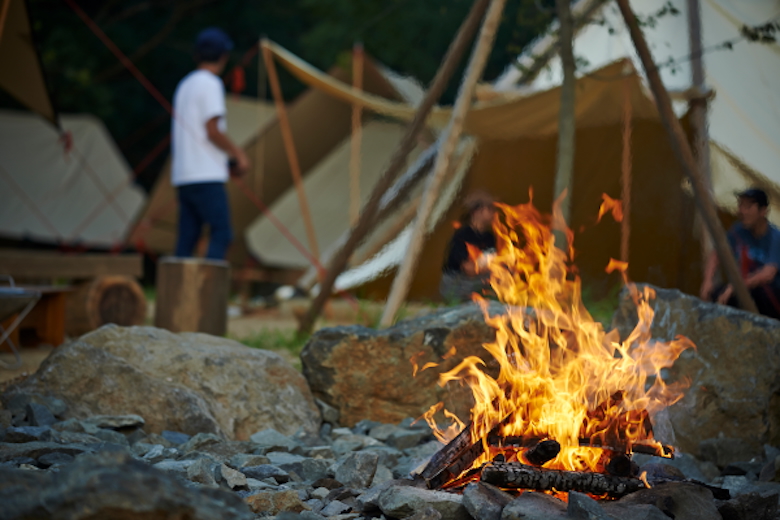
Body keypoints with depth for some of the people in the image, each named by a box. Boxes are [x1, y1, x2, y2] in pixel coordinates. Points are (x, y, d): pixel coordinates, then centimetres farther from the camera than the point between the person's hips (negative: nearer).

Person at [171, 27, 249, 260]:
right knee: (222, 234, -10)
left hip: (183, 176, 9)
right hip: (207, 176, -9)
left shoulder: (184, 85, 21)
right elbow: (213, 131, -14)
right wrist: (239, 154, -2)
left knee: (187, 239, 5)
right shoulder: (210, 84, -7)